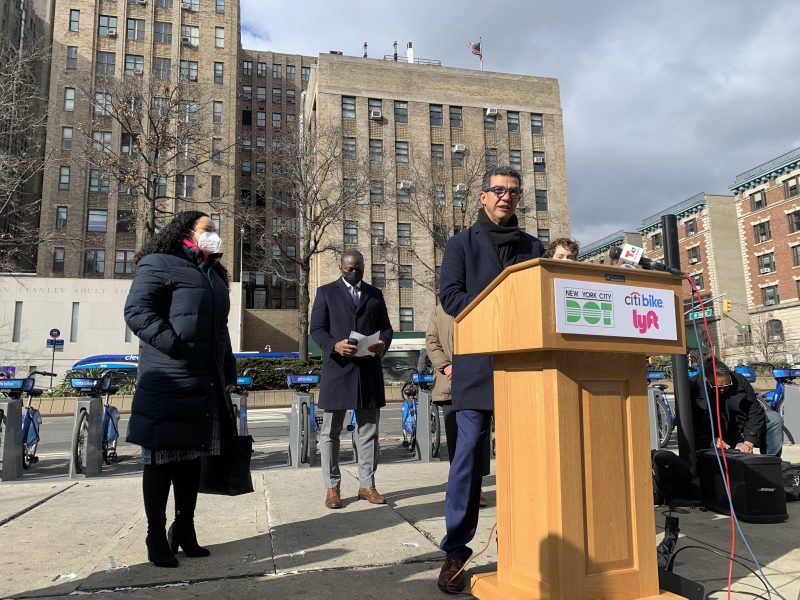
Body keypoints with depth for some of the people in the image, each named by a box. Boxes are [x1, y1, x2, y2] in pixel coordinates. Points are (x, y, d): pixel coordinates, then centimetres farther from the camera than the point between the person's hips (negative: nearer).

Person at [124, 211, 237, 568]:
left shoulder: (214, 274, 22)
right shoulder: (158, 264, -2)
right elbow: (137, 311, -14)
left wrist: (228, 372, 20)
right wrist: (176, 346, -20)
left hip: (206, 386, 8)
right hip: (168, 383, -7)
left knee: (192, 457, 13)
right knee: (160, 458, 2)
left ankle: (185, 531, 26)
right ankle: (157, 538, 15)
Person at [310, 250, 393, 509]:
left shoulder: (375, 294, 16)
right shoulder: (326, 292, 8)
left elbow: (386, 327, 15)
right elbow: (317, 329, 1)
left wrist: (383, 343, -8)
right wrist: (334, 346, -18)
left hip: (369, 369, 3)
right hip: (337, 369, -2)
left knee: (368, 430, 7)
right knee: (331, 431, 3)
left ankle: (367, 485, 16)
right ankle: (332, 487, 13)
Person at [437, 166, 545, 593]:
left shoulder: (533, 247, 18)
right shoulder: (461, 244, 9)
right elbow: (450, 296, -3)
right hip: (476, 361, -3)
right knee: (469, 450, -4)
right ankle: (455, 550, 4)